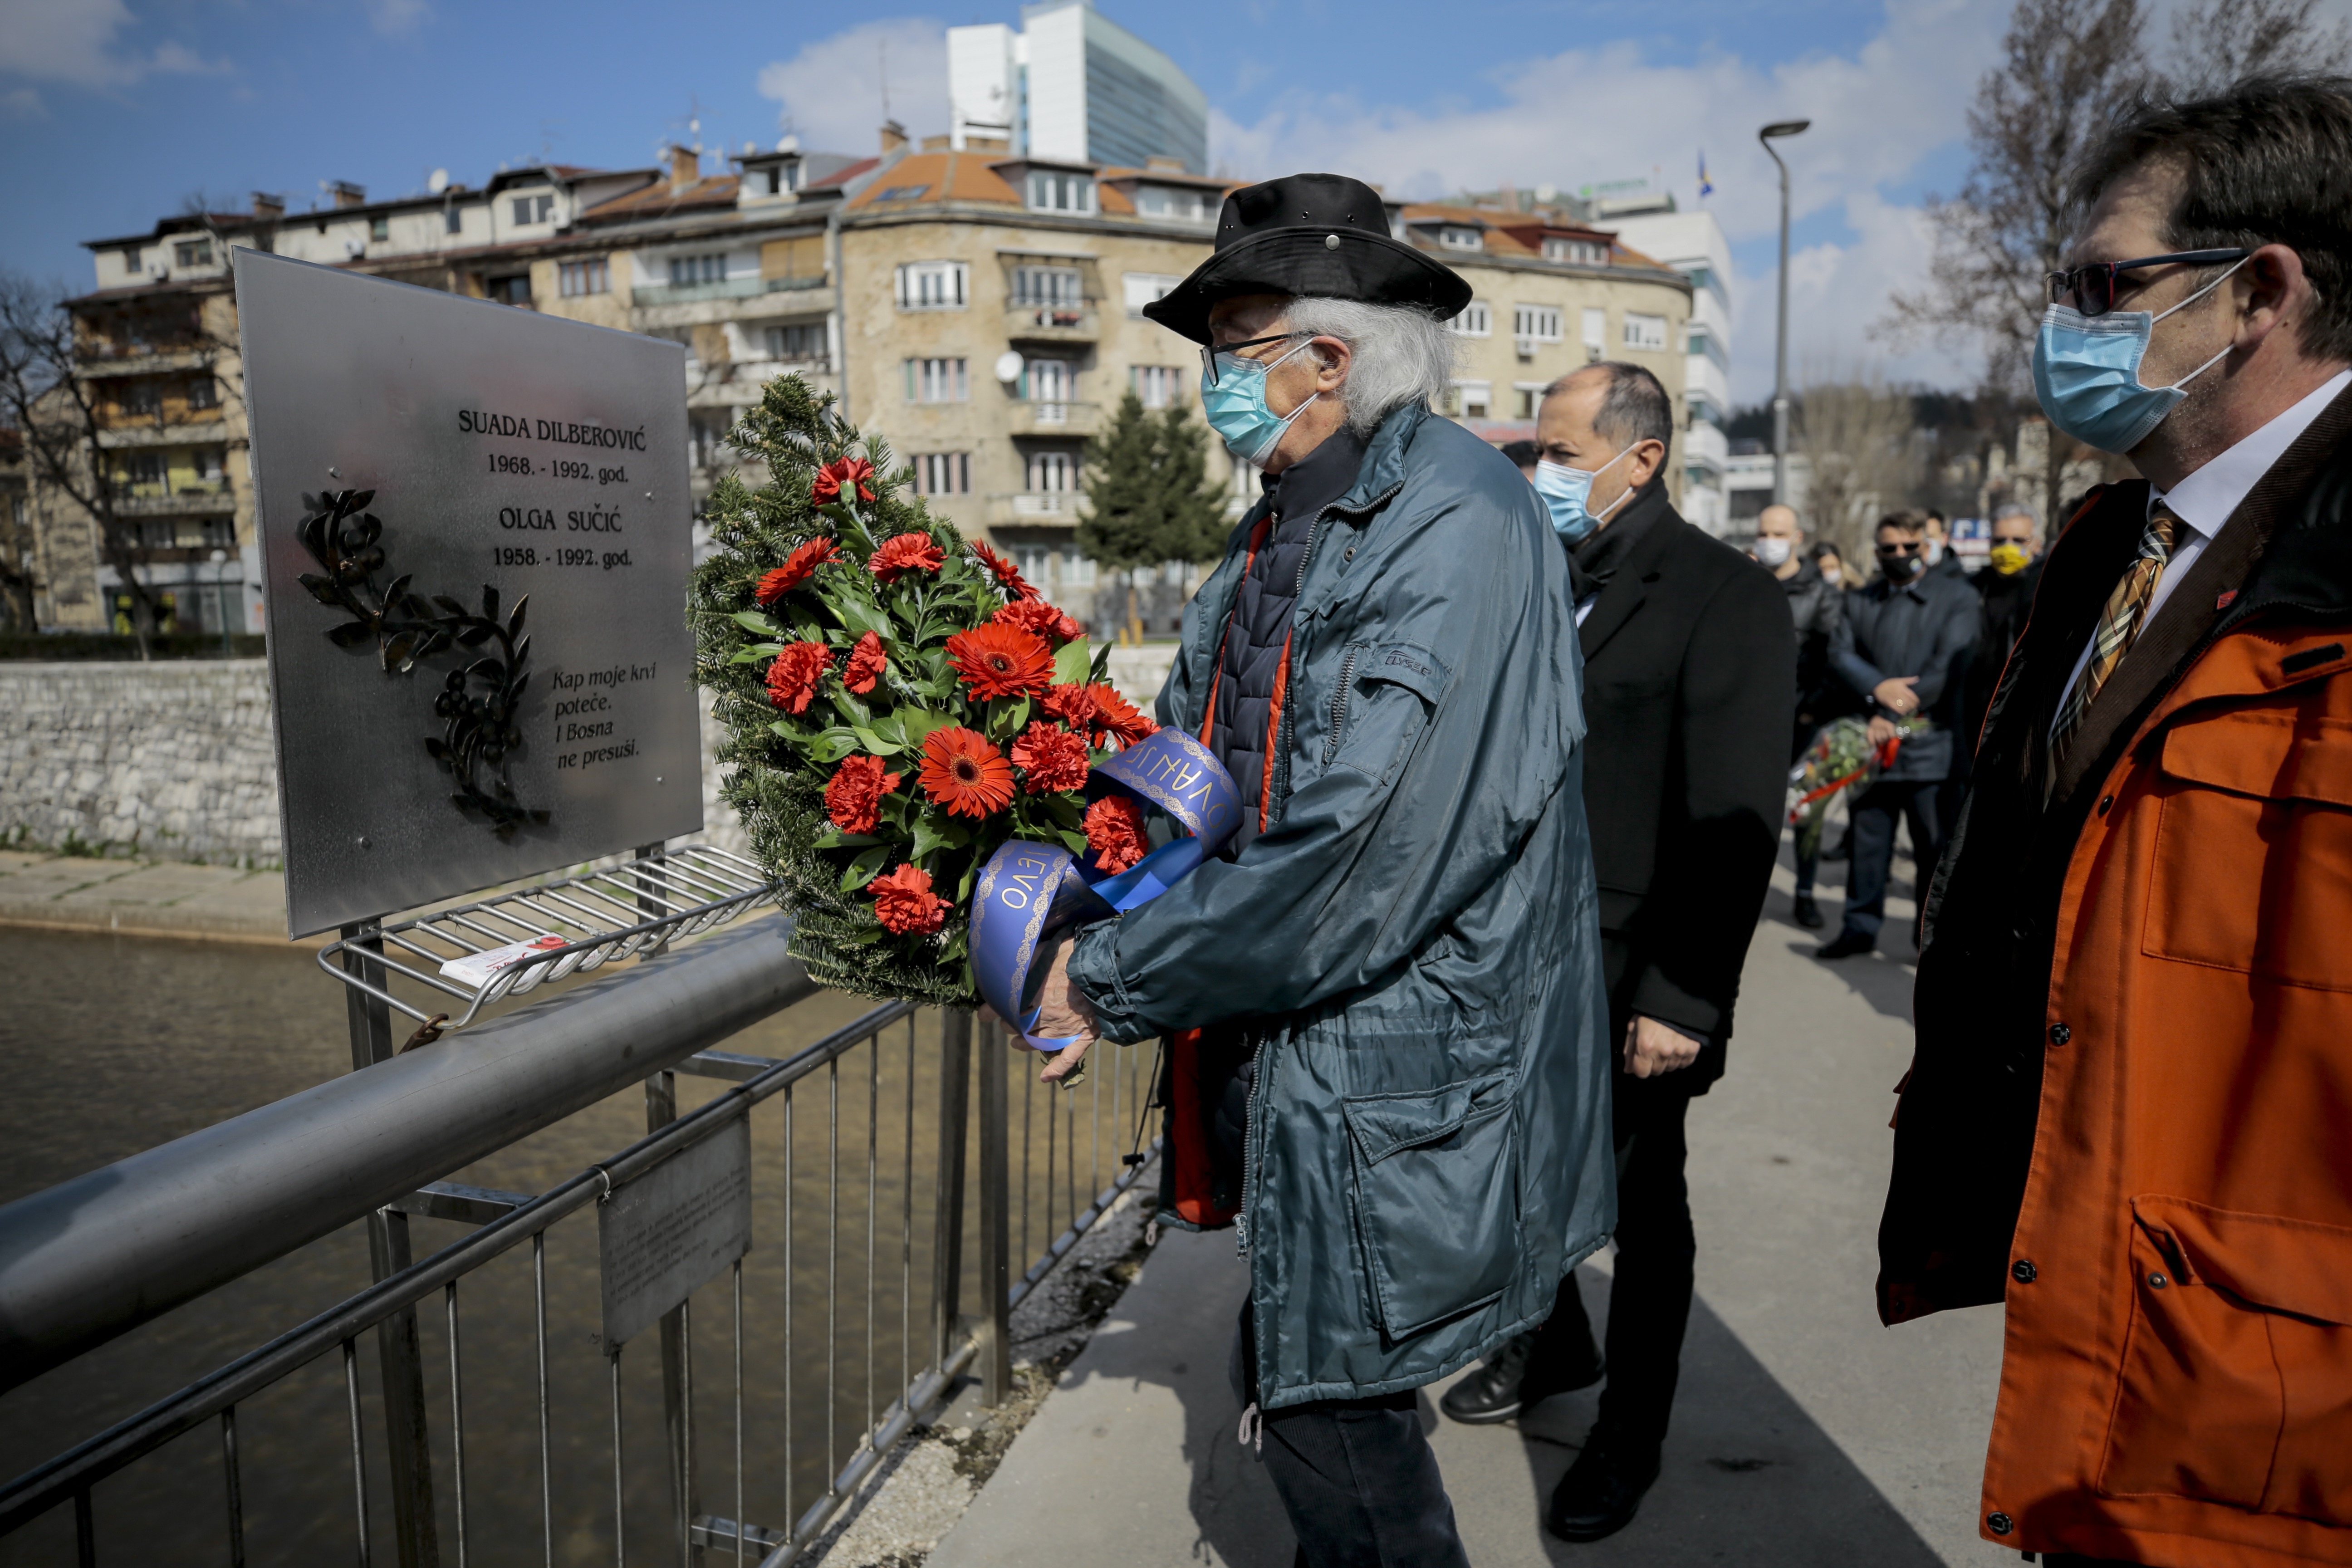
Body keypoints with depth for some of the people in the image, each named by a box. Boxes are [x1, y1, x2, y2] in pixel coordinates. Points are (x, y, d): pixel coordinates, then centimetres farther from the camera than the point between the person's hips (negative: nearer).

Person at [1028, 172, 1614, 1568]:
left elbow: (1366, 843, -27)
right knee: (1306, 1389, 21)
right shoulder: (1285, 528, 10)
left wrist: (1120, 981, -19)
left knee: (1324, 1408, 4)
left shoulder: (1455, 522, -20)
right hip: (1299, 1055, 9)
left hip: (1395, 1073, -8)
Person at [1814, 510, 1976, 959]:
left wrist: (1895, 717, -16)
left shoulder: (1957, 597, 3)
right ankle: (1860, 926, 19)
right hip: (1873, 742, 3)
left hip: (1929, 744, -3)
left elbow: (1948, 668, -8)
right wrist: (1878, 687, -18)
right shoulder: (1860, 601, 15)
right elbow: (1840, 652, 1)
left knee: (1935, 846, 2)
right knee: (1867, 840, 9)